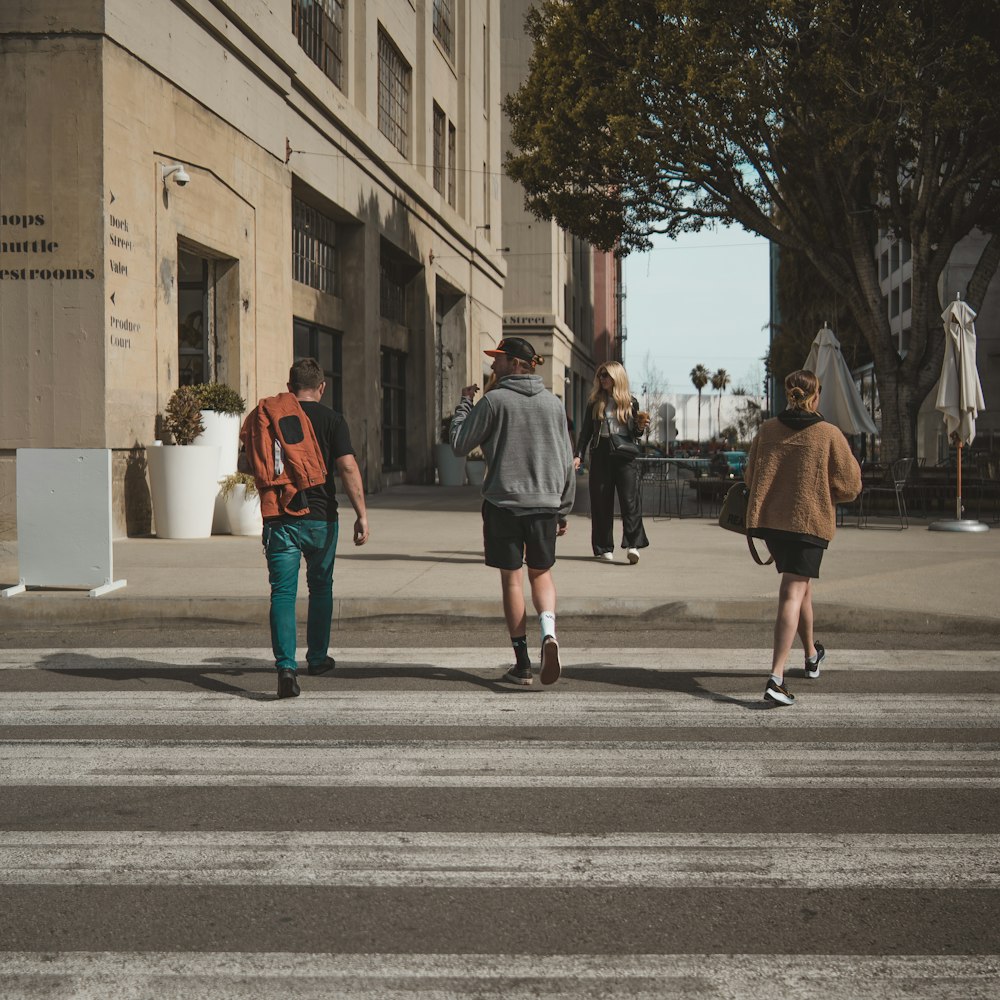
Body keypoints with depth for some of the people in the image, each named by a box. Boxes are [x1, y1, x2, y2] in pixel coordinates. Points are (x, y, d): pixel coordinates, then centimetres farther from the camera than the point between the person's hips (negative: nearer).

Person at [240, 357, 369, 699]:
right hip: (319, 517, -1)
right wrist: (361, 514, -10)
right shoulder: (329, 418, -2)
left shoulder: (262, 417, 8)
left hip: (277, 517, 1)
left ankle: (286, 665, -16)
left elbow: (253, 466, 18)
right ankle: (317, 658, 29)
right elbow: (348, 468, -11)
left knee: (283, 593, 0)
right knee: (320, 588, 17)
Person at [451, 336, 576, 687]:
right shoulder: (553, 403, 7)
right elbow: (567, 460, 9)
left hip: (503, 503, -3)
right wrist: (563, 509, 16)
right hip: (545, 503, 3)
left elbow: (459, 444, -2)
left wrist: (464, 404, 11)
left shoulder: (493, 401, -7)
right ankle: (548, 630, -13)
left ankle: (522, 663, 7)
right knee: (541, 573, 16)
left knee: (512, 579, 5)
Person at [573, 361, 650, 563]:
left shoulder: (631, 402, 7)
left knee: (630, 499, -12)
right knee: (601, 501, 1)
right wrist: (579, 455, -1)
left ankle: (633, 545, -16)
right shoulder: (595, 402, 8)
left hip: (625, 455, -1)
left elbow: (634, 434, 13)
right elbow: (586, 430, 8)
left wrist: (641, 427, -9)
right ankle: (604, 549, 6)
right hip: (601, 453, 1)